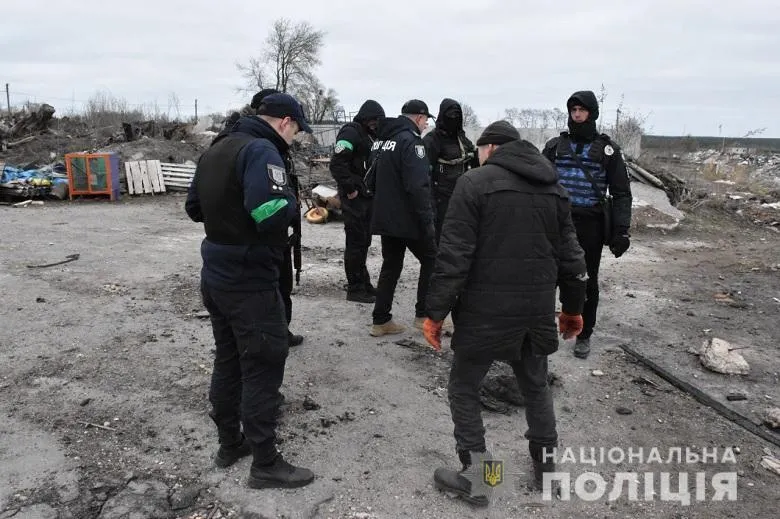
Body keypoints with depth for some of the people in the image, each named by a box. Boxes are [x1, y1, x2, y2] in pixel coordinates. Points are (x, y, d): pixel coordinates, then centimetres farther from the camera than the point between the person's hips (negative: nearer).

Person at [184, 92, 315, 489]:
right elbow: (272, 214, -31)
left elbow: (194, 208, 20)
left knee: (228, 360, 18)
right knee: (263, 368, 0)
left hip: (216, 276, 9)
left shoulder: (215, 150, 13)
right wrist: (293, 203, -11)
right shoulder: (261, 150, -16)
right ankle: (265, 464, 11)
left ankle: (229, 444, 32)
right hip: (250, 282, -9)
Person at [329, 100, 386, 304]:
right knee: (355, 242, -5)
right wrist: (349, 189, -19)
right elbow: (337, 164, -21)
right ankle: (355, 289, 2)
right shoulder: (350, 133, -11)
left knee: (364, 241, 15)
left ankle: (364, 283, 25)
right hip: (354, 197, -9)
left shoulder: (370, 135, 17)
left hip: (368, 196, 9)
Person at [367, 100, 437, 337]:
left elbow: (372, 181, 21)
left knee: (390, 267, 14)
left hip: (385, 218, 8)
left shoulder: (381, 139, 13)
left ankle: (381, 320, 15)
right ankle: (424, 315, 11)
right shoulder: (411, 141, -16)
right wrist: (427, 220, -20)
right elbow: (418, 186, -24)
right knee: (431, 260, 9)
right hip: (408, 219, -8)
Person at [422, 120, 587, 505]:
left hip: (486, 311, -6)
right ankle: (546, 466, 35)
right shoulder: (554, 188, 10)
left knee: (463, 387, 11)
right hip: (537, 311, 6)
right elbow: (570, 256, 13)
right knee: (536, 385, 24)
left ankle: (474, 477, 16)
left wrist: (436, 312, -9)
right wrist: (573, 308, 23)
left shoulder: (475, 182, -8)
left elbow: (453, 256, -14)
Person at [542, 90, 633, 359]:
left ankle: (584, 335, 24)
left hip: (590, 226, -1)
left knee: (587, 282, 9)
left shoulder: (607, 149, 1)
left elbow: (621, 193, 1)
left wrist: (622, 230, -8)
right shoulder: (554, 146, 6)